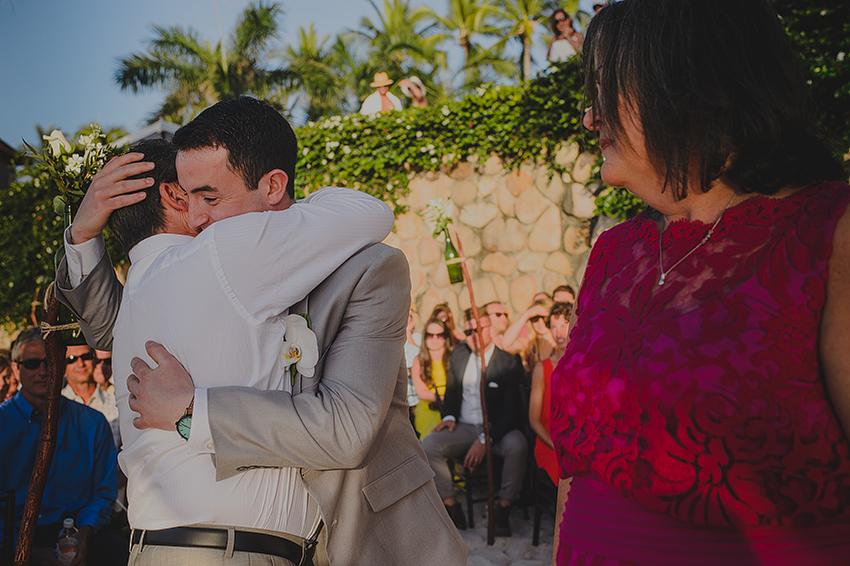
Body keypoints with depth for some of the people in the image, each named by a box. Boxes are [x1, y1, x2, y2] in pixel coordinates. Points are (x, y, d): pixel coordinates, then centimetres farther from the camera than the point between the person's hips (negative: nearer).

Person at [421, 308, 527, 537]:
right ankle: (452, 509, -11)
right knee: (428, 445, -22)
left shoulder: (509, 360, -9)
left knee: (517, 446, -36)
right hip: (464, 427, 4)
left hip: (497, 427, -4)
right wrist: (449, 416, 1)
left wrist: (484, 440, -24)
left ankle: (503, 511, -19)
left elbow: (512, 411, -14)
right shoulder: (459, 353, 9)